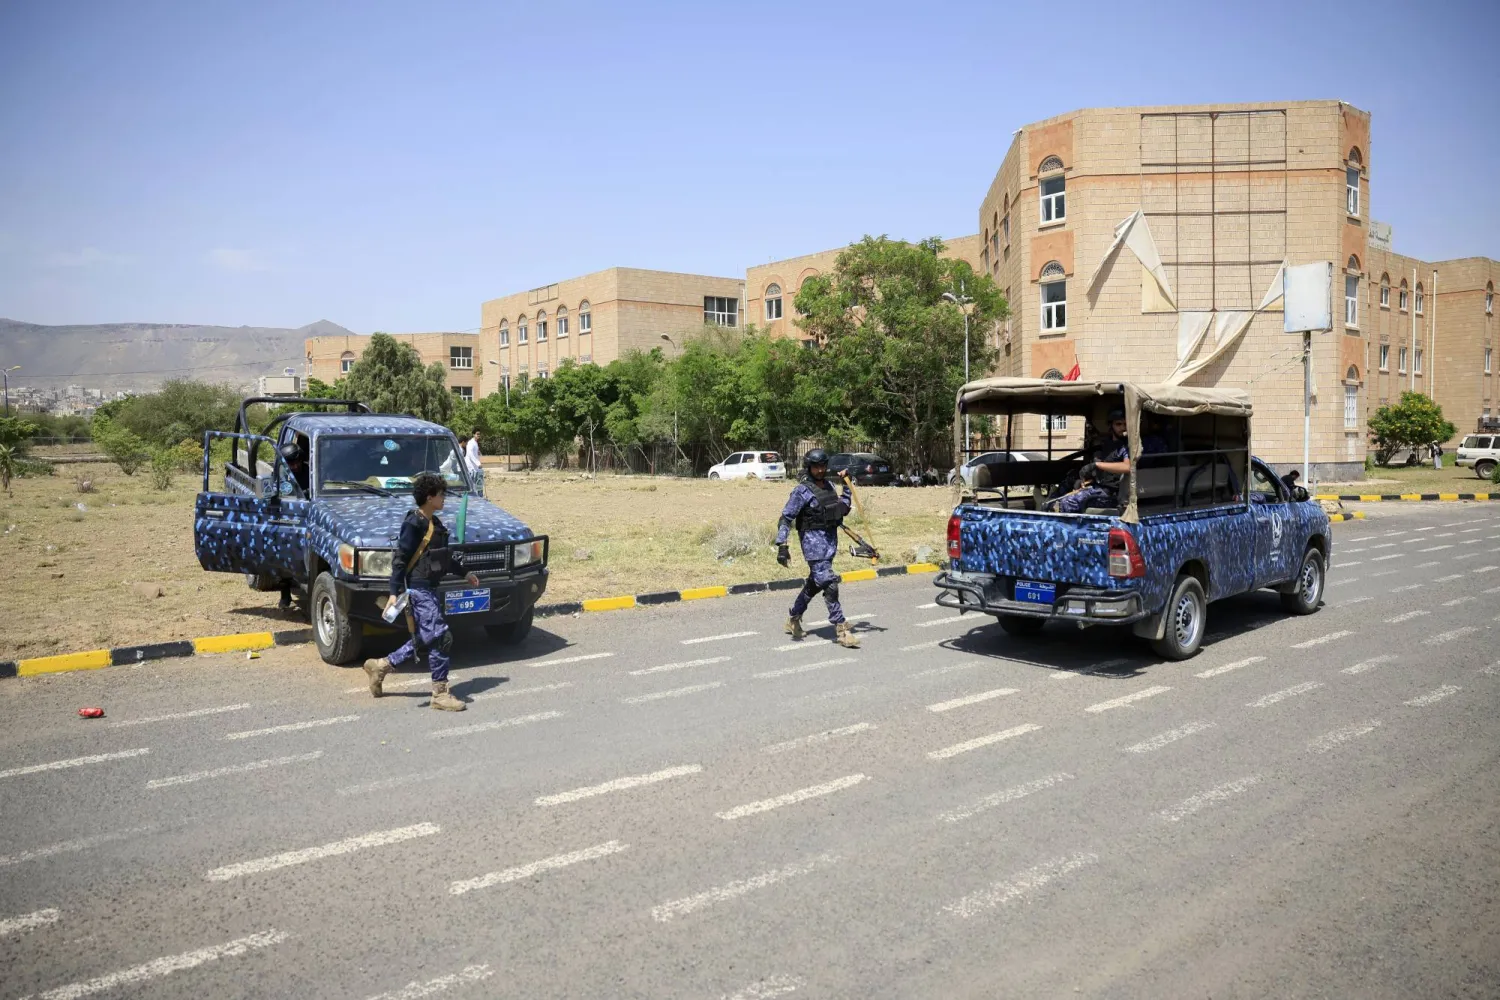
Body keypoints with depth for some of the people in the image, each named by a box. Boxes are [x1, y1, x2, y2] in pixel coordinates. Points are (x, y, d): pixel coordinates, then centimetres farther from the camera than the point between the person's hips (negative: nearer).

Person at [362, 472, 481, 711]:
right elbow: (400, 558, -17)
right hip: (418, 590, -10)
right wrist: (395, 592, -20)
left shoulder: (433, 523, 13)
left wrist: (464, 574, 26)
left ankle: (380, 666, 30)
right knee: (441, 638, -8)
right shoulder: (414, 524, -14)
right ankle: (440, 693, 1)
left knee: (424, 641, 16)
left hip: (431, 589, 10)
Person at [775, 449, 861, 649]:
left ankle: (793, 620, 34)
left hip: (831, 538, 8)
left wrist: (847, 487, 17)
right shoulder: (802, 491, -11)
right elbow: (786, 518, -14)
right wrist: (782, 546, -21)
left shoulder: (829, 486, 10)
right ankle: (841, 630, -7)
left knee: (815, 582, 17)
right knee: (829, 584, -11)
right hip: (814, 540, -8)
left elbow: (842, 509, 22)